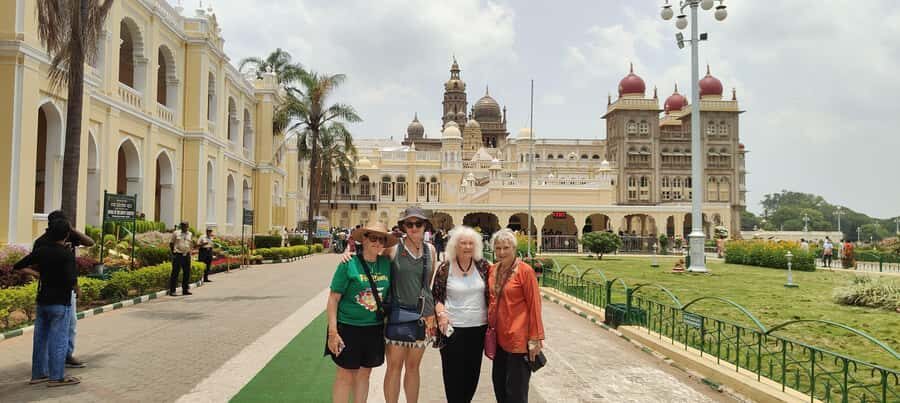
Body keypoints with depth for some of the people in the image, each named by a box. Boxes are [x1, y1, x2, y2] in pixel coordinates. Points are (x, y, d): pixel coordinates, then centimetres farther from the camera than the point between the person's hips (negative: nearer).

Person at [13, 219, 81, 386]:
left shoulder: (41, 251, 3)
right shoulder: (67, 253, -16)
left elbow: (17, 267, 10)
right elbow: (71, 280, -23)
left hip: (42, 301, 7)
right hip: (60, 303, -6)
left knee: (41, 338, 13)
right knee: (59, 339, 0)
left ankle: (38, 374, 21)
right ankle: (56, 377, 4)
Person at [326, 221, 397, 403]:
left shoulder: (386, 264, 1)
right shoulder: (349, 264, -12)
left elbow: (389, 294, 15)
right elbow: (333, 299, -10)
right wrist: (333, 332, -13)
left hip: (375, 328, 4)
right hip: (348, 327, -4)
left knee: (364, 374, 15)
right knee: (345, 376, 2)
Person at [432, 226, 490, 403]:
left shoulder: (483, 266, -1)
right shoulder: (445, 268, -6)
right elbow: (436, 295, 1)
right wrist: (440, 312, -14)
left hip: (479, 327, 3)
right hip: (453, 328, -2)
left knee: (473, 371, 13)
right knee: (454, 372, 4)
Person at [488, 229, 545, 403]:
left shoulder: (525, 271, -13)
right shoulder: (493, 269, 6)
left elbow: (534, 305, -12)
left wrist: (535, 338, -12)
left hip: (518, 339, -6)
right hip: (498, 337, 7)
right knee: (498, 383, 16)